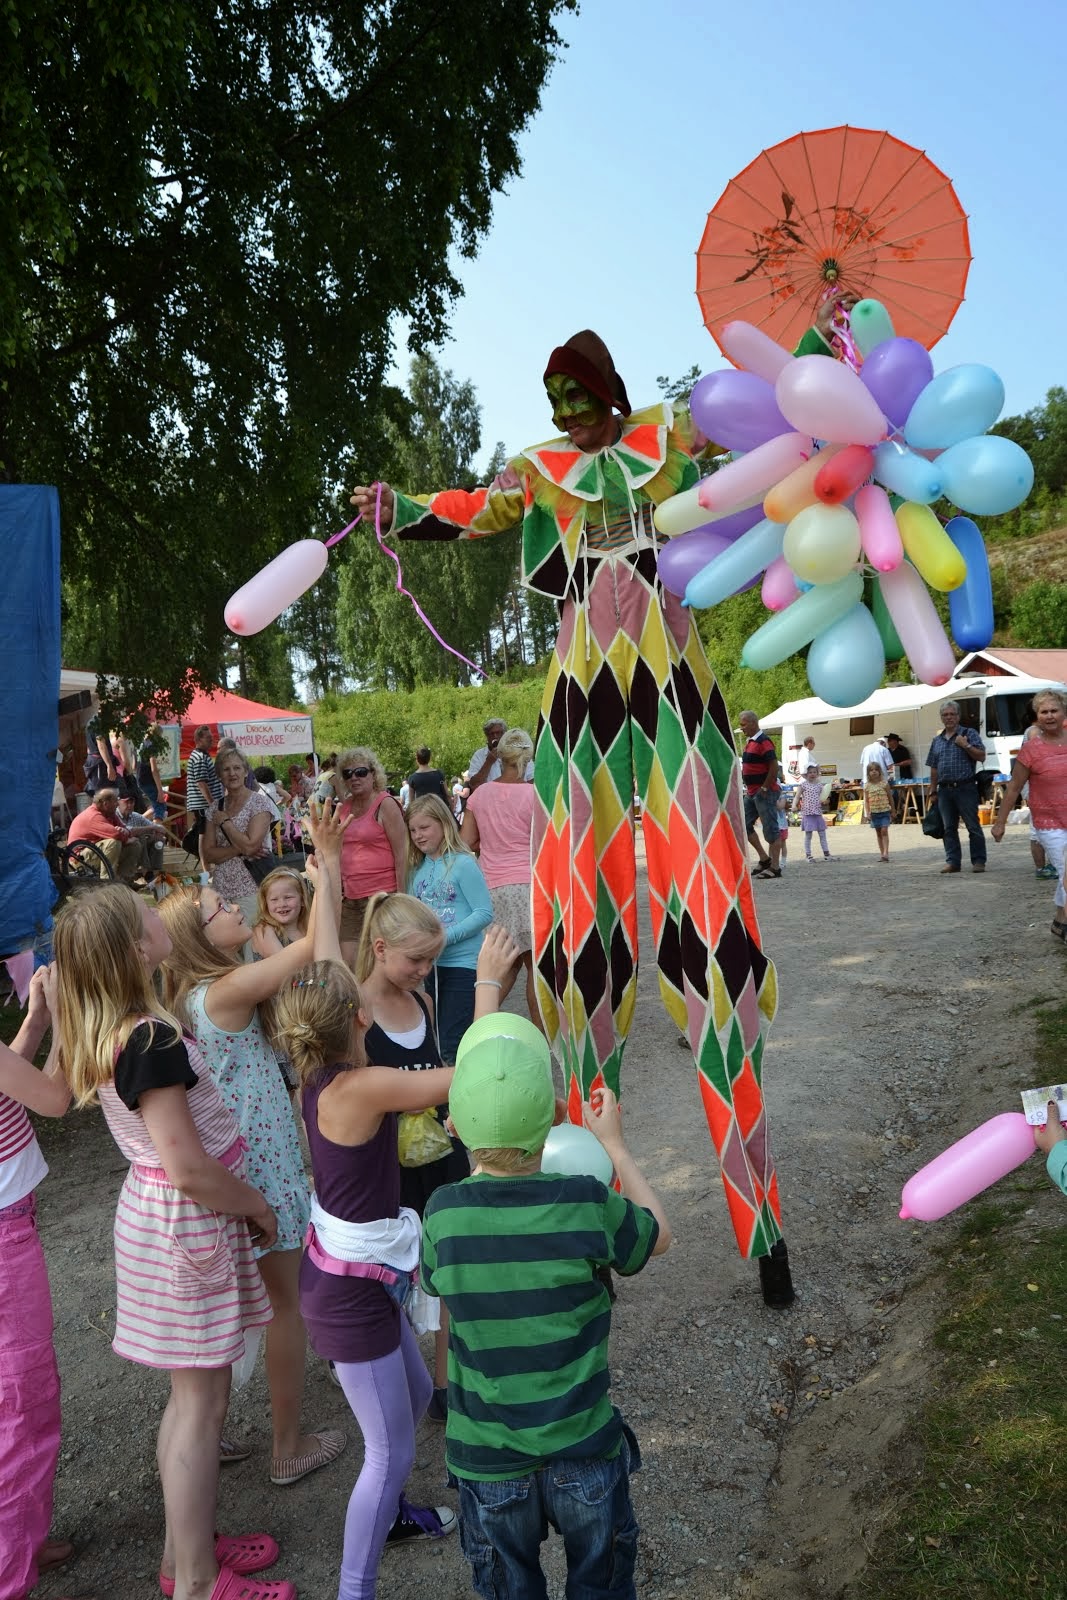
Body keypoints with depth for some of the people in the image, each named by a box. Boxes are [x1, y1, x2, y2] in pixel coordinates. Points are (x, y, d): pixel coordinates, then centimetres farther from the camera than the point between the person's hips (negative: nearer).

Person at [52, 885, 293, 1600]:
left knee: (191, 1395, 22)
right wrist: (259, 1207, -11)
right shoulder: (152, 1042, -28)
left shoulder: (108, 1030, 1)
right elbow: (190, 1171, -25)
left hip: (160, 1214, 9)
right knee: (202, 1405, 7)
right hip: (188, 1223, -9)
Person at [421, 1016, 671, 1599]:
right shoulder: (587, 1204, -25)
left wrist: (479, 1167, 4)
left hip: (488, 1458, 1)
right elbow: (658, 1235, -4)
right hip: (584, 1448, -1)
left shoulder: (443, 1214, -21)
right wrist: (613, 1144, 5)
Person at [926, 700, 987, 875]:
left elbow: (981, 756, -3)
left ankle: (978, 861, 1)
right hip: (945, 790, 5)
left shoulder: (969, 734, 3)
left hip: (965, 788, -5)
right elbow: (934, 769, 18)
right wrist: (933, 792, 15)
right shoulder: (936, 740, 16)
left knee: (973, 826, -4)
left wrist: (966, 745, -14)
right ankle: (952, 861, 11)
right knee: (949, 828, 6)